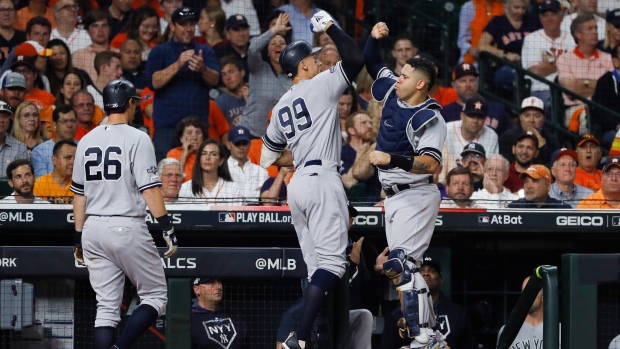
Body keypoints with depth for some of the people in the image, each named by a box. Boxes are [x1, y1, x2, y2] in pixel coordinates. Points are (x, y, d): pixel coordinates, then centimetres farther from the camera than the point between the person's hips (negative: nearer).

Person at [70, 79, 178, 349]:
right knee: (155, 296, 5)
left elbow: (79, 193, 13)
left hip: (93, 229, 6)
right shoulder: (137, 138, -7)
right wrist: (167, 228, -13)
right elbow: (149, 189, -14)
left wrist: (79, 237, 19)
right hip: (127, 227, -6)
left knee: (107, 307, 7)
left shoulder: (87, 141, 10)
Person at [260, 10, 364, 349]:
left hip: (298, 185, 8)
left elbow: (269, 155, 24)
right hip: (322, 181, -8)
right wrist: (329, 26, 0)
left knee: (317, 268, 10)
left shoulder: (281, 106, 17)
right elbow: (355, 59, -10)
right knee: (331, 262, -12)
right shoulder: (320, 86, -3)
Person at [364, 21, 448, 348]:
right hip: (394, 198, 9)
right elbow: (372, 65, 21)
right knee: (403, 269, 11)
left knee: (399, 265, -21)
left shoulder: (429, 118, -17)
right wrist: (373, 38, 3)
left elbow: (431, 163, -28)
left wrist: (392, 159, -36)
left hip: (416, 197, -9)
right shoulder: (393, 94, 7)